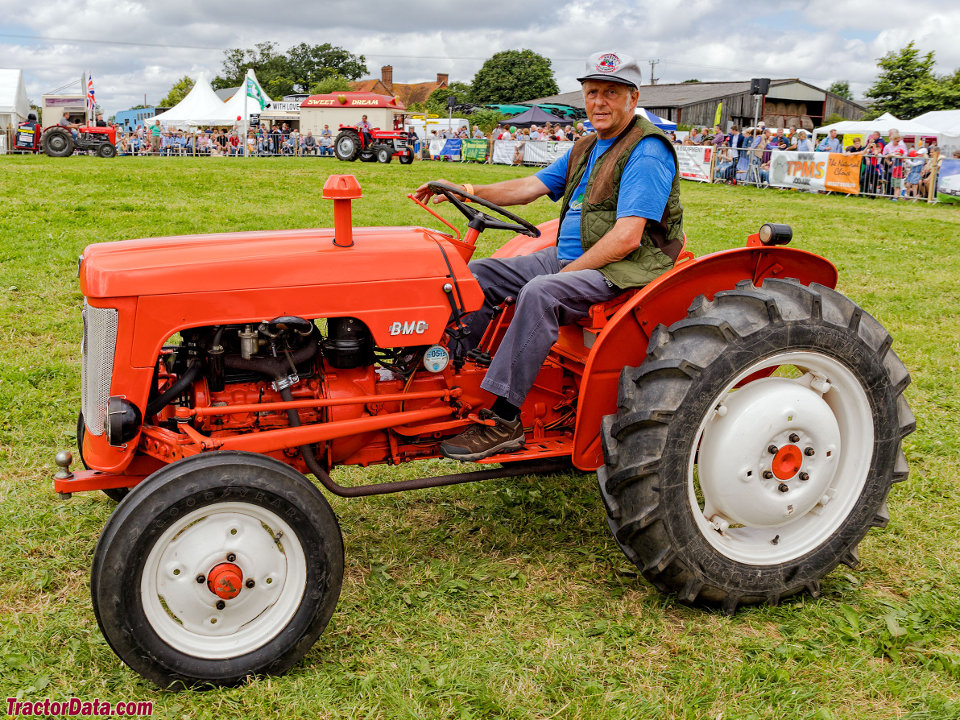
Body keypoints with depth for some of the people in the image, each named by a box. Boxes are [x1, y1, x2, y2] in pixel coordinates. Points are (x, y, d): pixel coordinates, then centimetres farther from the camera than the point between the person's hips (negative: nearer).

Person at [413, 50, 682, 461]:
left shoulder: (647, 151, -13)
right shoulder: (585, 149, 17)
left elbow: (626, 238, -22)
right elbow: (532, 187, 15)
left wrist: (565, 274, -19)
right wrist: (473, 192, 0)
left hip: (625, 270, -9)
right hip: (568, 259, 10)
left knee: (539, 293, -35)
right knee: (478, 275, 0)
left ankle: (503, 420, -32)